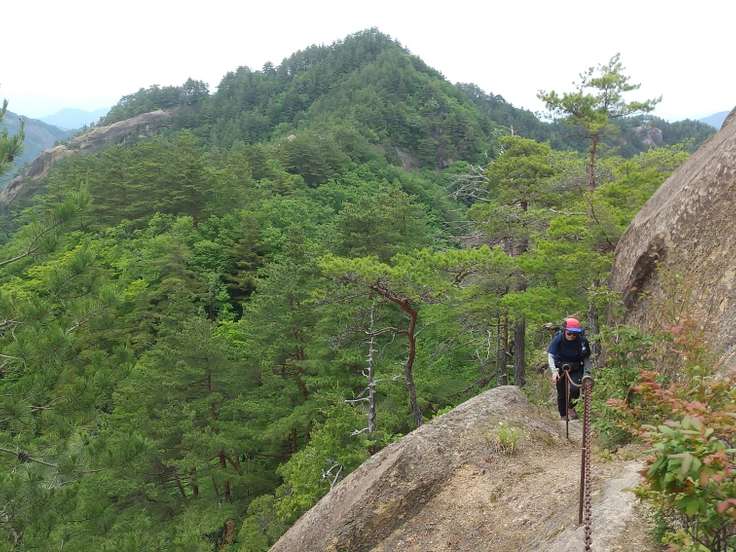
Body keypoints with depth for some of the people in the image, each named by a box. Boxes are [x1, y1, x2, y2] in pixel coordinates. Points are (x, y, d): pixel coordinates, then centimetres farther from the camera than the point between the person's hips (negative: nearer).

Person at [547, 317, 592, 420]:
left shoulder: (583, 340, -17)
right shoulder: (558, 339, -21)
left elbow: (587, 358, -5)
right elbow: (550, 355, -25)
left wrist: (587, 373, -13)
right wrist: (554, 371, -38)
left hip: (576, 369, 0)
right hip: (561, 369, 0)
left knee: (574, 389, -24)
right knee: (561, 394, 3)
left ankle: (570, 407, 6)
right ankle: (563, 417, 22)